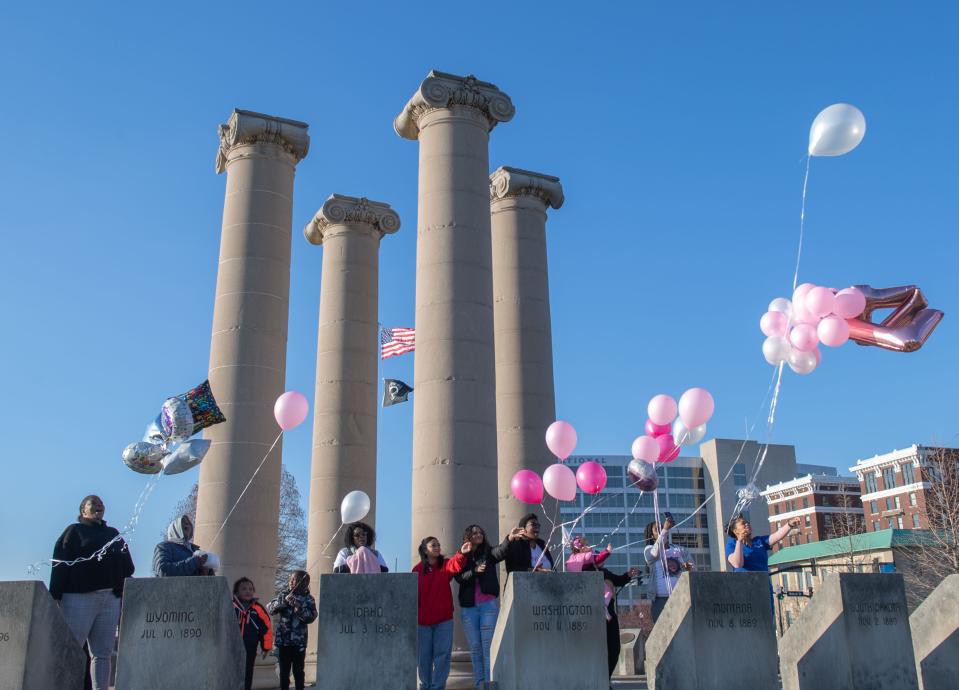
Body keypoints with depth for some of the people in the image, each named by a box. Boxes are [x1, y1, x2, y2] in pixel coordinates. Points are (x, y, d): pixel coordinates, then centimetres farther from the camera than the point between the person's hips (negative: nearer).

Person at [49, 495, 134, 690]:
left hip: (110, 599, 5)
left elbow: (127, 567, 19)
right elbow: (60, 563, -2)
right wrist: (56, 597, -12)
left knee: (103, 652, 2)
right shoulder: (74, 531, 8)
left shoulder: (114, 534, 22)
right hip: (80, 596, -5)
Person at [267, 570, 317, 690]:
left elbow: (311, 617, -12)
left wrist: (299, 608, -25)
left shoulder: (308, 599, -2)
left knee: (298, 671, 4)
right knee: (284, 671, 9)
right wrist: (283, 601, -19)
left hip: (299, 641, -2)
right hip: (283, 640, 2)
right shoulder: (283, 594, 5)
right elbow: (270, 609, -5)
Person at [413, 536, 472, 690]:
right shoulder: (417, 569, -1)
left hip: (444, 619, 0)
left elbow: (455, 565, -25)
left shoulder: (445, 565, -1)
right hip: (422, 619, 0)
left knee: (442, 654, 0)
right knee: (424, 655, 10)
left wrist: (461, 554, -47)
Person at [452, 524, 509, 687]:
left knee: (489, 646, -5)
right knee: (475, 648, 4)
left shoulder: (489, 552, 5)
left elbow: (501, 551, -16)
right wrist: (475, 571, -22)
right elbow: (459, 577, -6)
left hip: (489, 604, -1)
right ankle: (479, 685, 10)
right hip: (468, 607, 1)